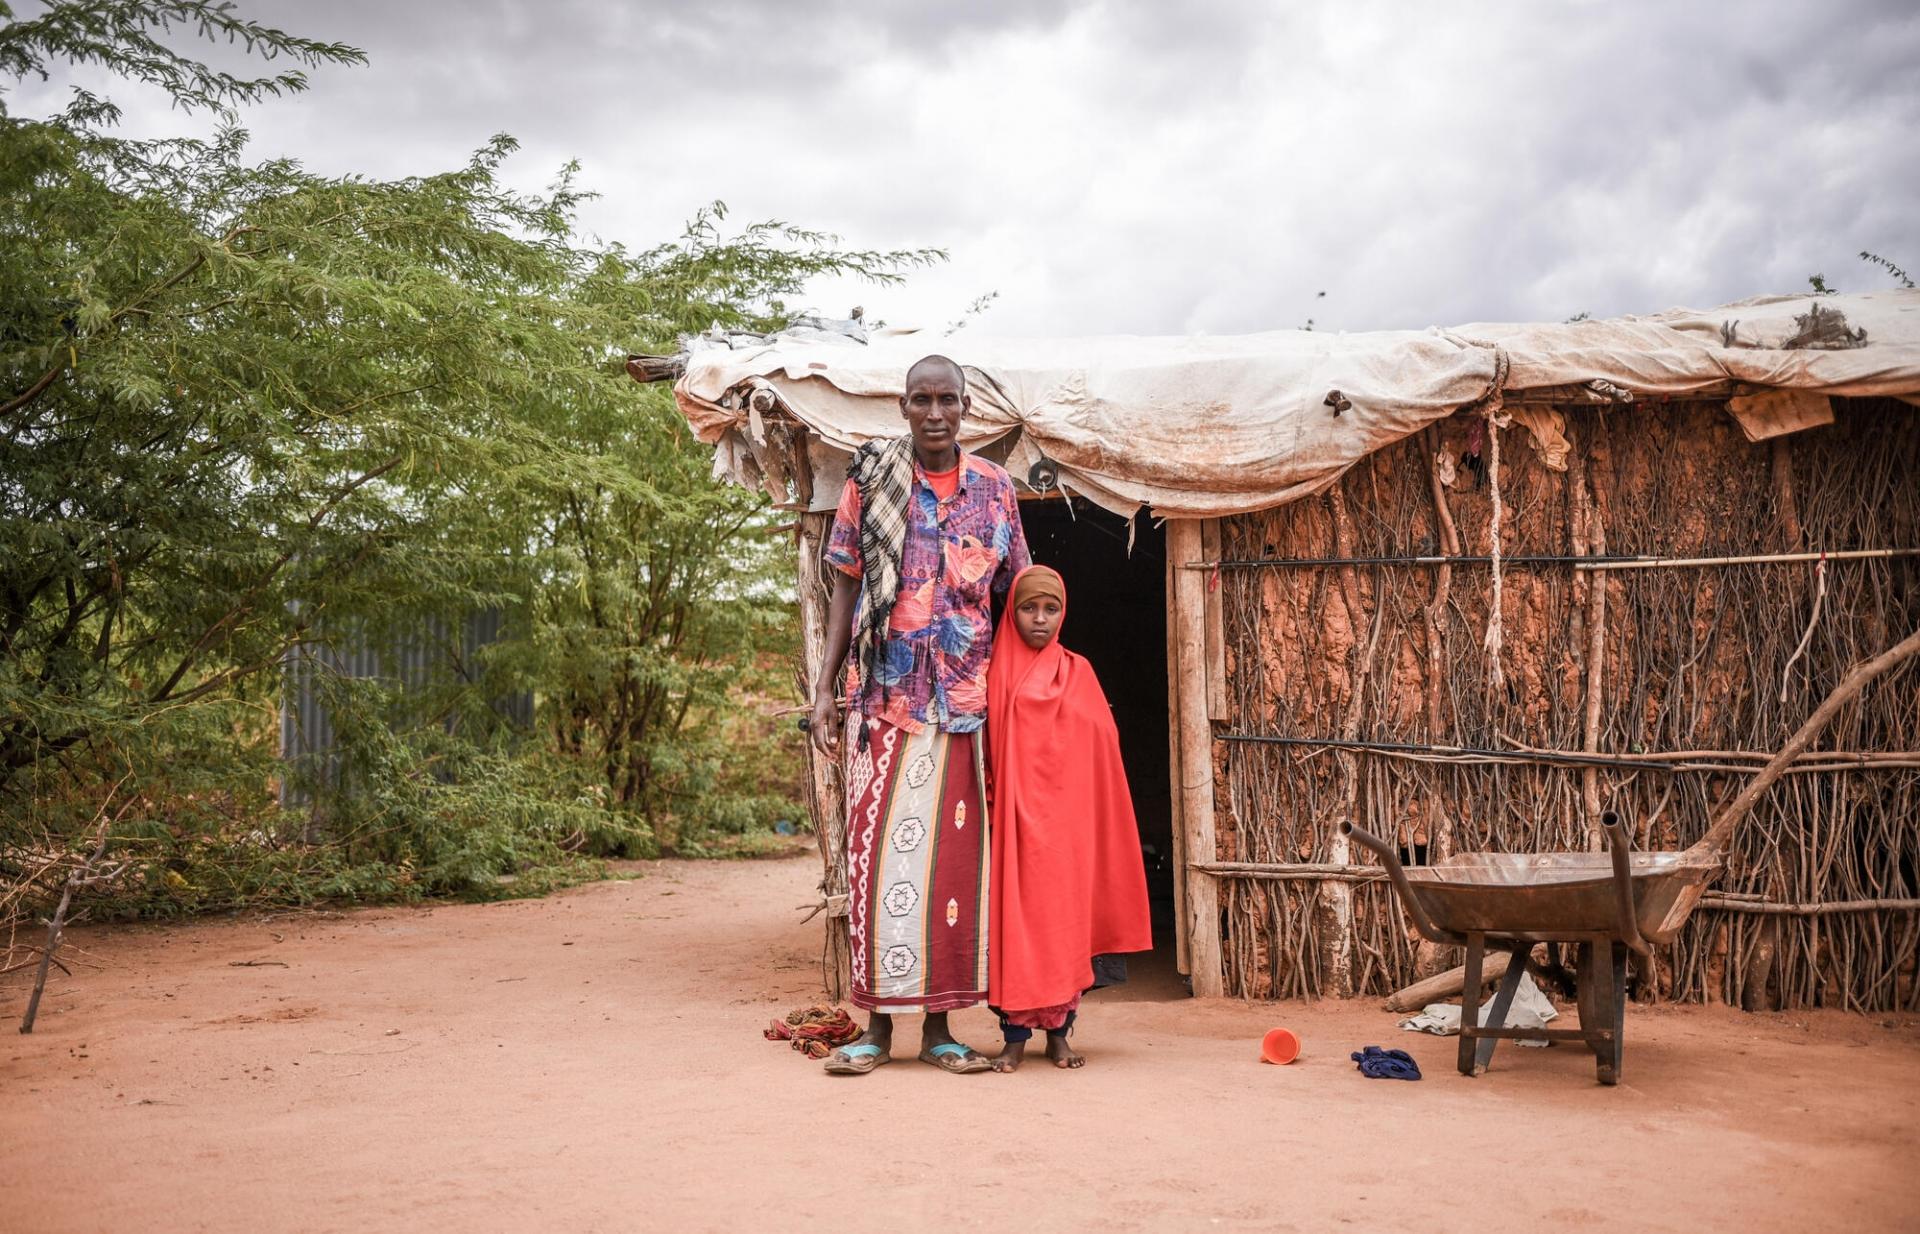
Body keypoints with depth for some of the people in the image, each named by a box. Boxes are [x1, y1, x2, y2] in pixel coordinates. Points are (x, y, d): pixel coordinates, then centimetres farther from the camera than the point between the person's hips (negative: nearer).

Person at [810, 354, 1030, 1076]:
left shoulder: (994, 488, 8)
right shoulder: (870, 480, 4)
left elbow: (1012, 598, 12)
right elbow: (846, 587, 6)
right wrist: (824, 689, 0)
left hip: (964, 701, 1)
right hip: (884, 695, -1)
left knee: (953, 856, 3)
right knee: (878, 853, -2)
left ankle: (939, 1026, 11)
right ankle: (878, 1024, 6)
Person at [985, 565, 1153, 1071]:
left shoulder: (1078, 673, 9)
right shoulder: (996, 674, 6)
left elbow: (1101, 749, 8)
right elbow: (986, 748, 3)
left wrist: (1098, 825, 1)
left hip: (1066, 816, 1)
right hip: (1014, 816, -1)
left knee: (1064, 913, 1)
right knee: (1015, 913, -5)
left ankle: (1059, 1031, 11)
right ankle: (1015, 1035, 0)